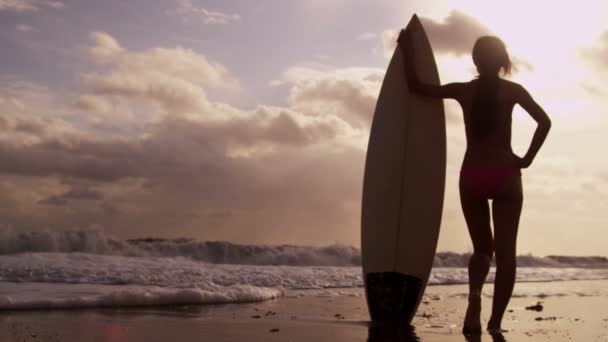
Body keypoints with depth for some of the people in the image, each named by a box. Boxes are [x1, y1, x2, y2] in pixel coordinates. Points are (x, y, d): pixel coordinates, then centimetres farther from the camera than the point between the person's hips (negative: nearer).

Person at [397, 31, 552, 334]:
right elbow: (544, 121, -8)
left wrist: (408, 52, 16)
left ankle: (474, 294, -13)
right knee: (505, 251, 2)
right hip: (505, 175, -2)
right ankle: (495, 322, -4)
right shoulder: (512, 90, 2)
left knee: (482, 248, 15)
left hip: (471, 176, 2)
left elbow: (416, 87, 8)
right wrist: (527, 158, -2)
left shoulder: (463, 90, 5)